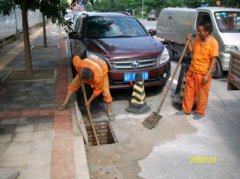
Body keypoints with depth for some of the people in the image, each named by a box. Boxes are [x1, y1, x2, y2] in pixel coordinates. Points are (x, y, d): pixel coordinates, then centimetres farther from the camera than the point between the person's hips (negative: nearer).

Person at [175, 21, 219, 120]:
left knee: (202, 94, 10)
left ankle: (200, 112, 27)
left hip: (203, 74, -6)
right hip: (192, 71, 6)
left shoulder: (213, 43, -16)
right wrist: (189, 41, -1)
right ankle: (186, 110, 30)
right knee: (188, 92, 15)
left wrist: (207, 75, -19)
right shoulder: (197, 39, 1)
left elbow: (213, 61, -16)